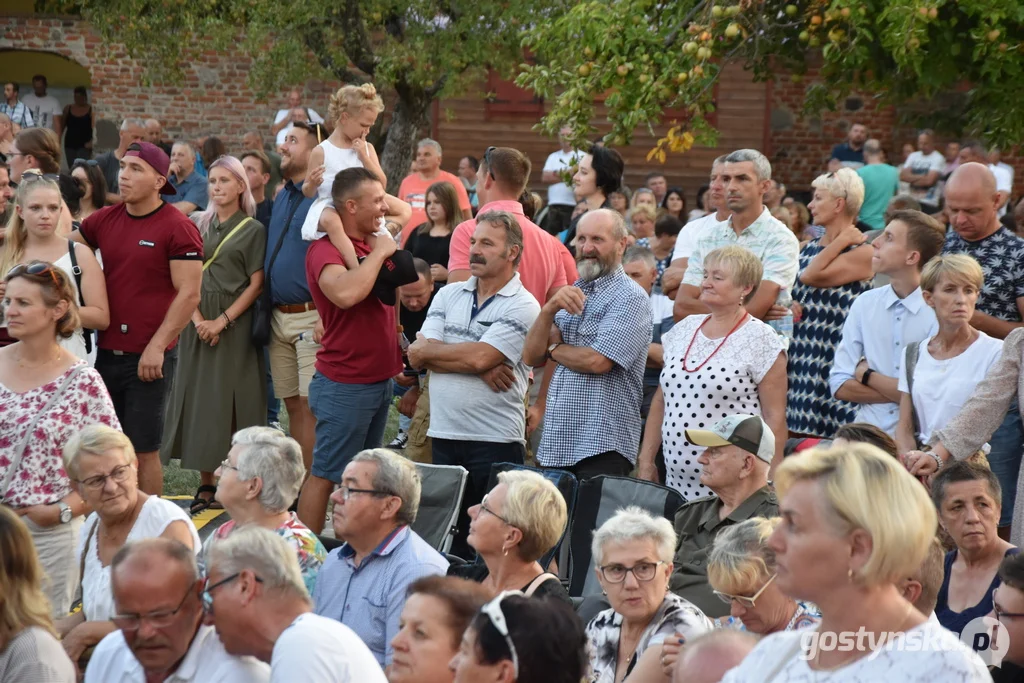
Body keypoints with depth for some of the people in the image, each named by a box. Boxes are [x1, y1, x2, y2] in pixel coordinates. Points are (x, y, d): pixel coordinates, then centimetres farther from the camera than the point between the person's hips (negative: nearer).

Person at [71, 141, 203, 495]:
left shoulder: (178, 228, -10)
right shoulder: (104, 220, 7)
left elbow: (189, 294, -13)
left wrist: (156, 346, -17)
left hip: (149, 359, -6)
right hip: (106, 353, 6)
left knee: (143, 450, 0)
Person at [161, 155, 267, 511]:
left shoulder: (253, 230, 0)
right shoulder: (196, 224, 10)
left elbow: (256, 285, -5)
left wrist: (222, 321, -14)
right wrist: (198, 319, -8)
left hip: (235, 325, -3)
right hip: (197, 323, 3)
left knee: (231, 401, -4)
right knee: (199, 399, 3)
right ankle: (205, 484, 9)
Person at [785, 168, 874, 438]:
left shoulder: (863, 253, -9)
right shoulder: (808, 248, 15)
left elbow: (811, 277, -19)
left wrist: (842, 241, -9)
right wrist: (788, 305, 1)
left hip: (833, 358, -7)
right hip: (800, 356, 7)